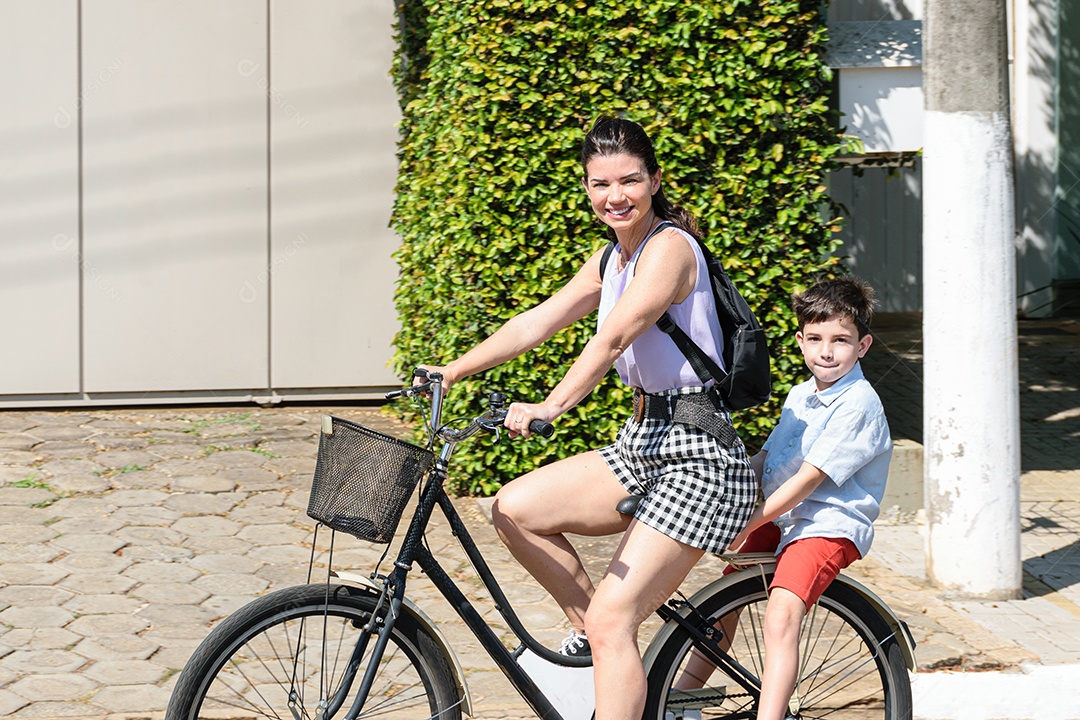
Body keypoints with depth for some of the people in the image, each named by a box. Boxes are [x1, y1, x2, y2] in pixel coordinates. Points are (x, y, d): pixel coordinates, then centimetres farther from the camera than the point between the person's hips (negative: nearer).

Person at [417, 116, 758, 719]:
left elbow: (613, 338, -26)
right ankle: (589, 627, 12)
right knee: (514, 508, -3)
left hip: (698, 458, -9)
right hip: (643, 446, 9)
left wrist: (549, 408, -36)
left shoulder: (670, 246, -13)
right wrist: (453, 371, 4)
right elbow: (538, 322, 12)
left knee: (611, 621, -15)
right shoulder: (611, 261, 15)